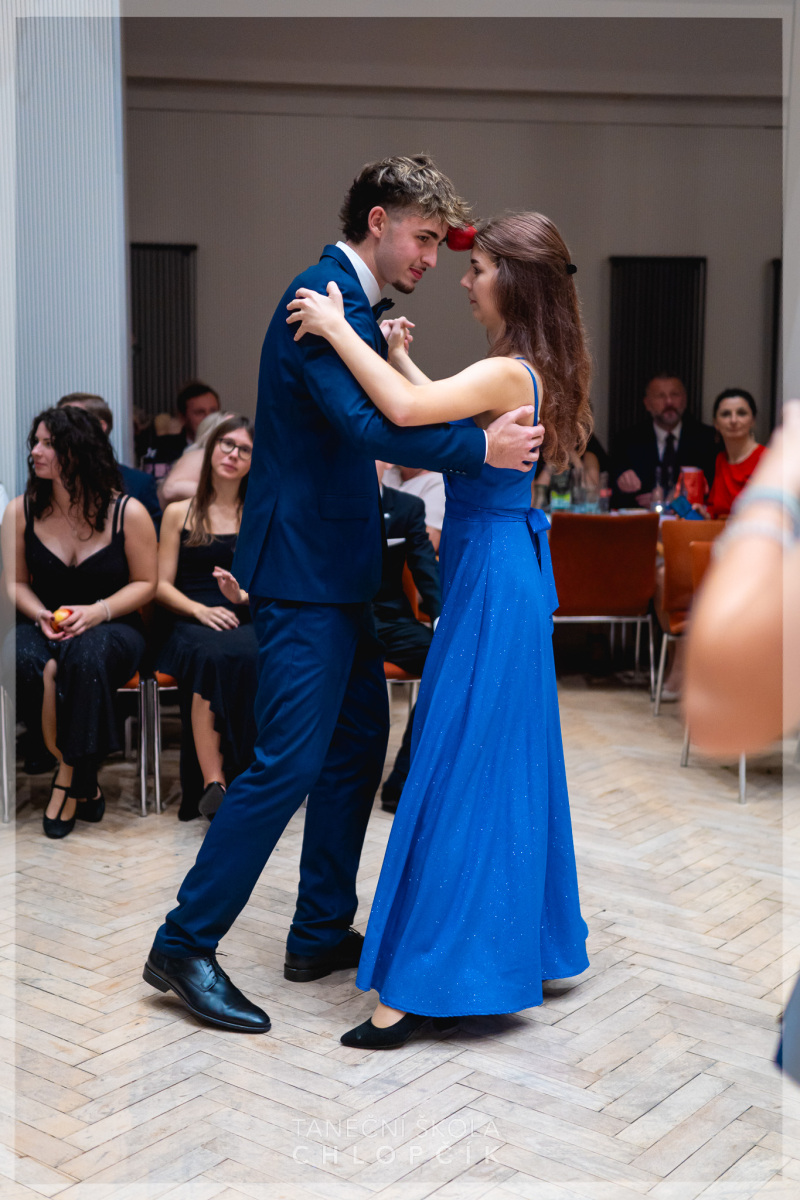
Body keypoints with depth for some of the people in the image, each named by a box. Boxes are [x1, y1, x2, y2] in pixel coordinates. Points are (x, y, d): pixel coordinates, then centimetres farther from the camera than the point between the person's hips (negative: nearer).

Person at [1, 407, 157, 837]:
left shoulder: (127, 512, -5)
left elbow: (145, 583, 1)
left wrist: (97, 612, -15)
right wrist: (40, 616, -14)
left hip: (111, 628, -2)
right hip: (43, 625, 2)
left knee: (85, 655, -39)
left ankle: (68, 784, -24)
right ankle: (84, 787, -22)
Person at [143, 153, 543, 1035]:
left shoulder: (347, 299, 17)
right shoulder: (327, 300, -16)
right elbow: (365, 423, -31)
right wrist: (478, 448, -32)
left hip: (332, 565, 11)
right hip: (303, 566, -11)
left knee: (358, 743, 14)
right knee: (289, 761, -9)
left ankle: (321, 935, 25)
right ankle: (185, 946, 4)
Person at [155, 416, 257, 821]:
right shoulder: (178, 513, 17)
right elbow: (162, 586, 9)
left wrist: (243, 595, -12)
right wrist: (200, 610, -10)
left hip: (246, 622, 0)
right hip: (192, 622, 0)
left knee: (243, 656, -36)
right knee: (209, 656, -36)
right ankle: (213, 782, -39)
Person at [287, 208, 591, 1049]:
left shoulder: (508, 373, -20)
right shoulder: (524, 370, 10)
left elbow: (406, 412, -35)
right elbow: (446, 414, 23)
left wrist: (339, 329, -24)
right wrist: (399, 355, 20)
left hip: (491, 580, -10)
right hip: (506, 568, 10)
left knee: (458, 770, -6)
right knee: (506, 761, 18)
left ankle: (423, 984, 1)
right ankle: (518, 939, 33)